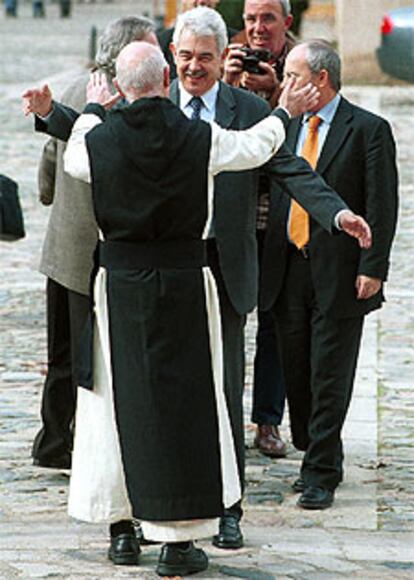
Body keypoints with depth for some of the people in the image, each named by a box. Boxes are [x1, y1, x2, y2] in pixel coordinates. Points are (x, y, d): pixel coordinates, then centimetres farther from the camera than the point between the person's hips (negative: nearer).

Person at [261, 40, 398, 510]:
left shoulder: (369, 130, -4)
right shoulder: (287, 127, 12)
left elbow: (382, 204, -7)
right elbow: (273, 190, 14)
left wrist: (372, 269, -13)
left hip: (338, 274, -6)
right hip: (288, 272, 6)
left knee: (329, 379, -3)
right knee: (296, 374, 11)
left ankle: (320, 475, 3)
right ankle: (319, 457, 26)